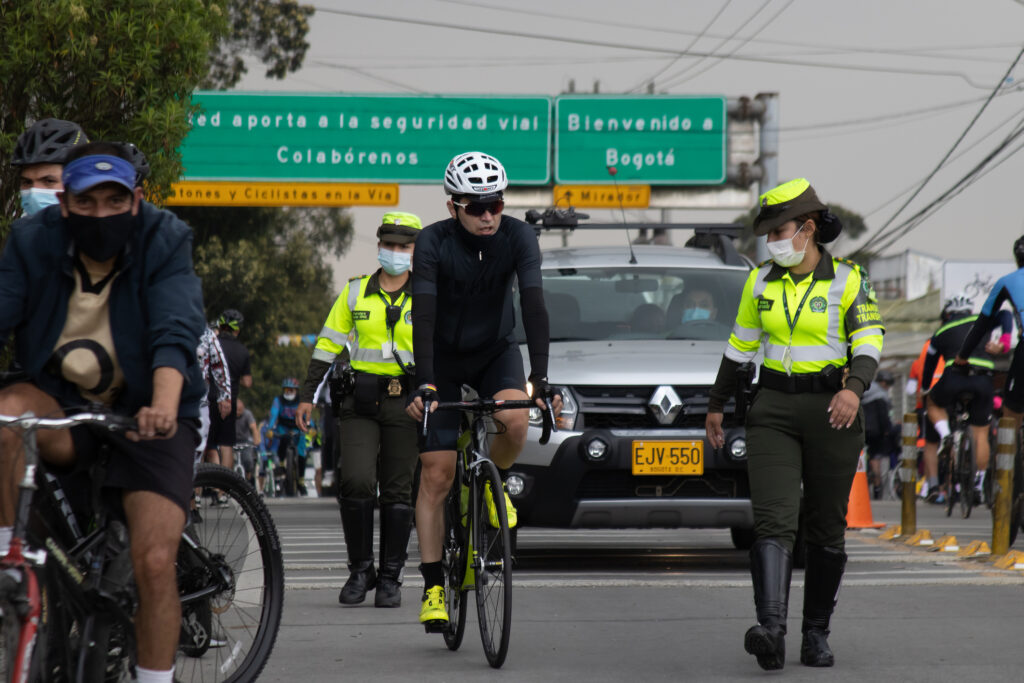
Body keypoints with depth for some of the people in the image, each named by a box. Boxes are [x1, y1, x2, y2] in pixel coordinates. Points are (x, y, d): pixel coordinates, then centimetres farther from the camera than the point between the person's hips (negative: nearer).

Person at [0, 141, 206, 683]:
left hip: (147, 412, -1)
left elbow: (175, 333, -27)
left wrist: (165, 405, -47)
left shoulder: (165, 242, -14)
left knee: (155, 563, -16)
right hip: (65, 402, 2)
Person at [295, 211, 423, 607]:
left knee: (397, 492, 2)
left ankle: (390, 578, 10)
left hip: (405, 401, 0)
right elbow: (327, 346, 11)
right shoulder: (355, 293, 9)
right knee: (356, 482, -13)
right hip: (359, 400, 0)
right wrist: (308, 395, 6)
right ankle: (360, 570, 1)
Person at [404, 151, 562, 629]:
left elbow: (534, 306, -27)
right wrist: (424, 384, -42)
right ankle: (433, 588, 0)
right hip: (445, 360, -1)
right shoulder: (433, 243, -23)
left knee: (514, 419, -31)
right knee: (437, 474, -7)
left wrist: (540, 378, -38)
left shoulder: (517, 237, -19)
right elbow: (423, 315, -30)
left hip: (496, 352, 1)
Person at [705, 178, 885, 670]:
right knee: (773, 520, -14)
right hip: (773, 411, 2)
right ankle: (771, 631, -28)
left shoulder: (847, 280, -3)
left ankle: (816, 634, 18)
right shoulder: (761, 282, 7)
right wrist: (716, 405, 21)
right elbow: (740, 347, 17)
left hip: (832, 410, -2)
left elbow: (869, 342, -10)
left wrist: (853, 388, -29)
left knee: (826, 530, 5)